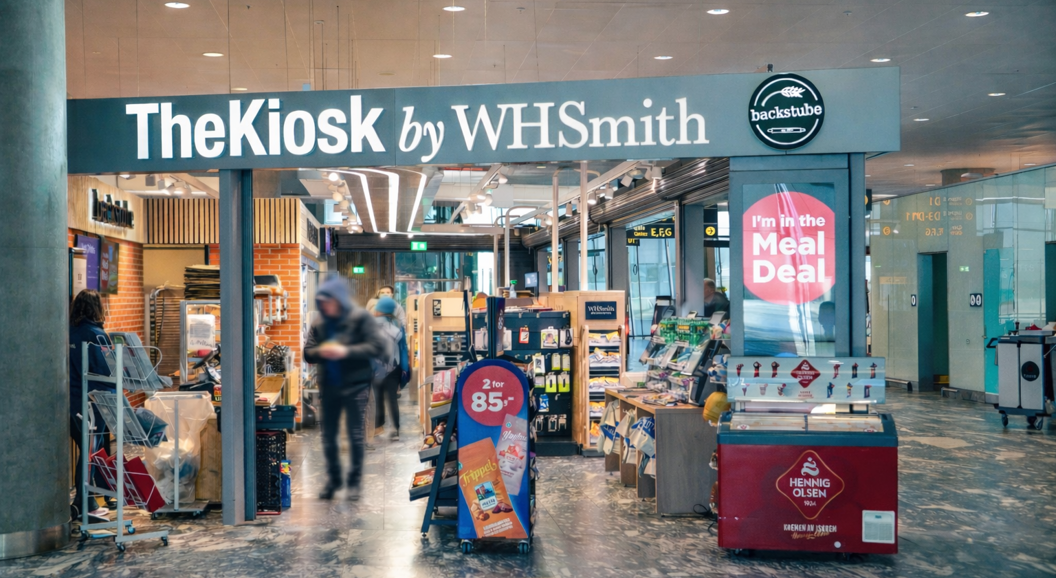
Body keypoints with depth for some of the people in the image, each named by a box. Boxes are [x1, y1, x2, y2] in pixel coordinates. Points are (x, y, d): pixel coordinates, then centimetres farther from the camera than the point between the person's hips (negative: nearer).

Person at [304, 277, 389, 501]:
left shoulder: (360, 318, -5)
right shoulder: (319, 323, 8)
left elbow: (377, 347, -12)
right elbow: (307, 353, 10)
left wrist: (346, 351, -21)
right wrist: (320, 352, -14)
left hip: (355, 385, -4)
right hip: (329, 386, 4)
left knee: (356, 435, -1)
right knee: (328, 436, 8)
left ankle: (355, 481, 12)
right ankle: (333, 479, 23)